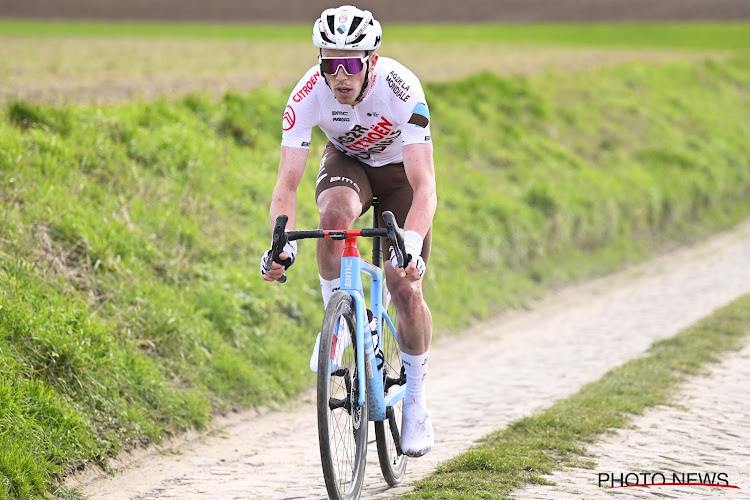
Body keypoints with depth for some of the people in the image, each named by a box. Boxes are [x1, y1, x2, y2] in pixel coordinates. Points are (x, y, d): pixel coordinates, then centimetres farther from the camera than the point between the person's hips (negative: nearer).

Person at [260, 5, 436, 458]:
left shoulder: (401, 90, -38)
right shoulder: (308, 95, -31)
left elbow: (424, 186, -42)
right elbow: (287, 183, -31)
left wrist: (411, 245, -57)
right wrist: (281, 243, -48)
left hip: (401, 169, -1)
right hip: (347, 161, 1)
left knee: (406, 290, -10)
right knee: (335, 214, -35)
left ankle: (416, 401, 9)